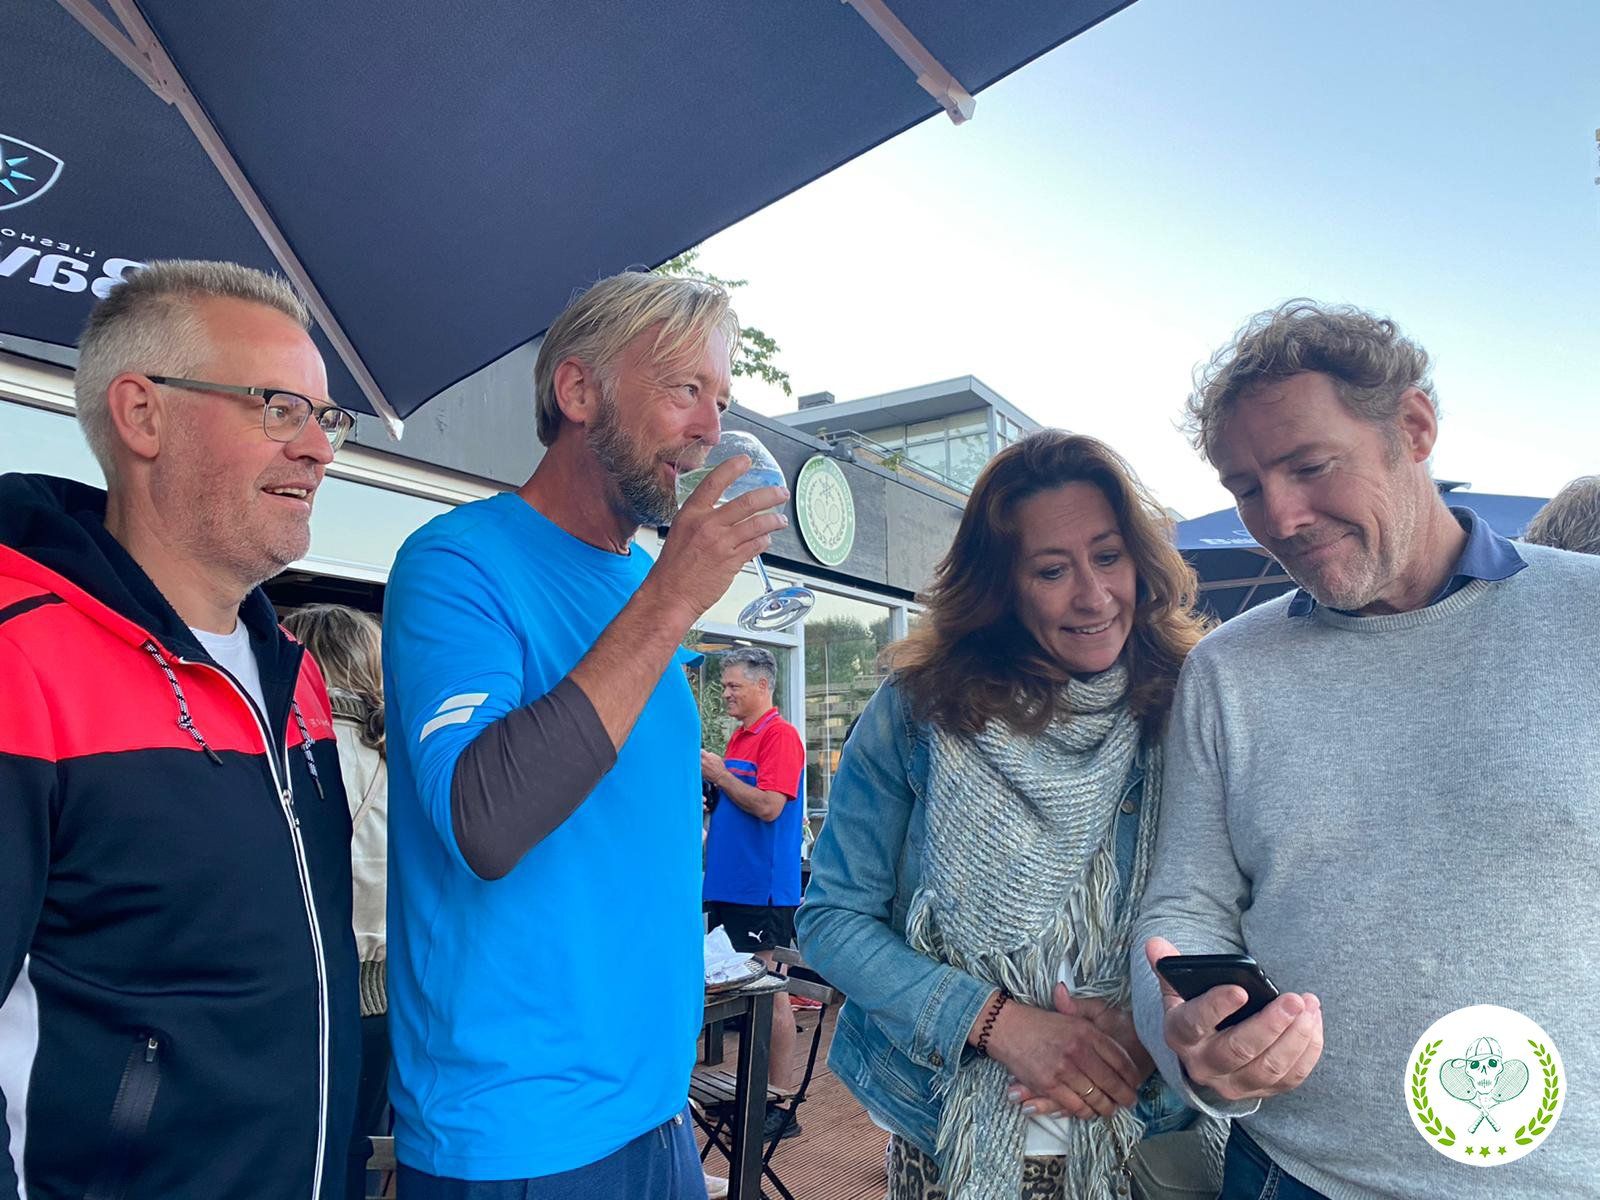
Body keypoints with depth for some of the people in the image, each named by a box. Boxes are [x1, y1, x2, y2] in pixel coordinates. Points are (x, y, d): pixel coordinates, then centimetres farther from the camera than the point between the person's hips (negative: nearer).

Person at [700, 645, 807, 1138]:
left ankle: (780, 1105, 7)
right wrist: (706, 778, 5)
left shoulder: (780, 736, -13)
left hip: (764, 889, -9)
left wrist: (719, 775, -13)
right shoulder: (739, 736, 15)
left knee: (770, 993, -2)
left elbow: (769, 805, -22)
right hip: (730, 884, 9)